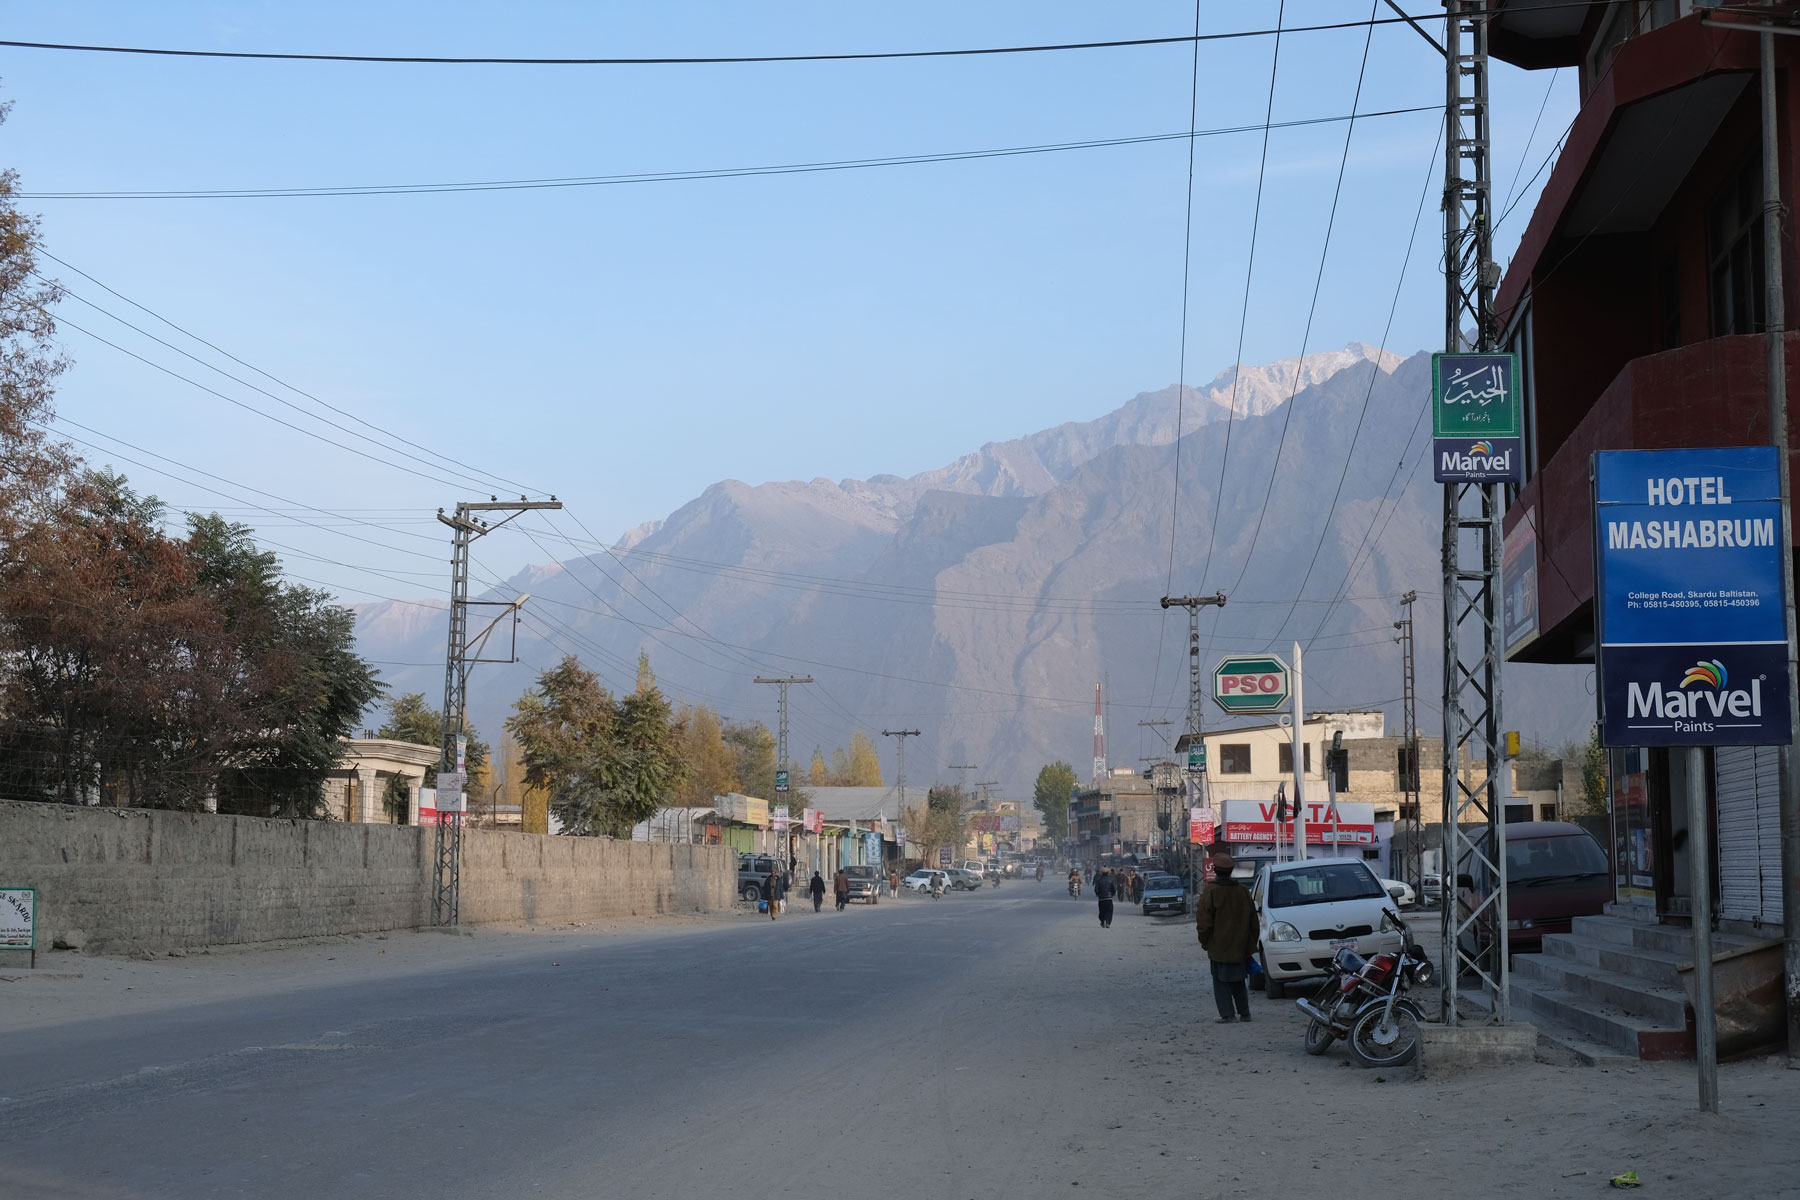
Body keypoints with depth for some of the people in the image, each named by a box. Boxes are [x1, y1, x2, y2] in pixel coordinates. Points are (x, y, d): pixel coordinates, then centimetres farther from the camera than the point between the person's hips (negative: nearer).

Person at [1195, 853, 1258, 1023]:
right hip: (1240, 948, 5)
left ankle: (1227, 1014, -5)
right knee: (1239, 981, 17)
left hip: (1219, 947, -5)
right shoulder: (1243, 891, 3)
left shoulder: (1211, 892, -13)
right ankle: (1244, 1012, 17)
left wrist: (1204, 941, 0)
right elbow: (1253, 919, 10)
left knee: (1221, 982, 2)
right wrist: (1252, 942, 18)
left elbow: (1204, 921, -13)